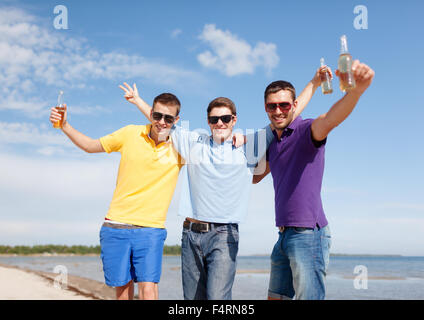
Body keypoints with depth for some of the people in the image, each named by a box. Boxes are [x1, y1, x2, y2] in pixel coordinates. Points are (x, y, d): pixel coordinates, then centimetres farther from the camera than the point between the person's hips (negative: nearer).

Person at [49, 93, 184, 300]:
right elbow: (90, 145, 13)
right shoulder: (131, 134, 1)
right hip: (116, 226, 2)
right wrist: (65, 126, 2)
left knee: (148, 290, -12)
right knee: (123, 289, 7)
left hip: (151, 230, -1)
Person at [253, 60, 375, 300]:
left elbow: (330, 119, -32)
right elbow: (254, 177, 25)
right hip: (284, 235, 9)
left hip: (308, 234, -8)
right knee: (275, 297, 15)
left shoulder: (306, 131, -9)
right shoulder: (274, 142, 17)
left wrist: (357, 89, -53)